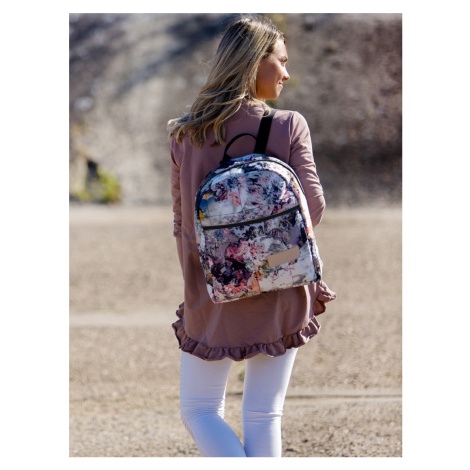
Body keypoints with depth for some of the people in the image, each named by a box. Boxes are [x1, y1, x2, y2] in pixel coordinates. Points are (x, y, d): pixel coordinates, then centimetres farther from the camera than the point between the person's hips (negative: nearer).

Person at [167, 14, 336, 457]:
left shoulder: (185, 134, 0)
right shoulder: (289, 126, -8)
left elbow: (182, 223, 5)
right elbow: (312, 208, -9)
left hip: (209, 298, 1)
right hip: (279, 299, -1)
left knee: (199, 410, 13)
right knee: (263, 418, 8)